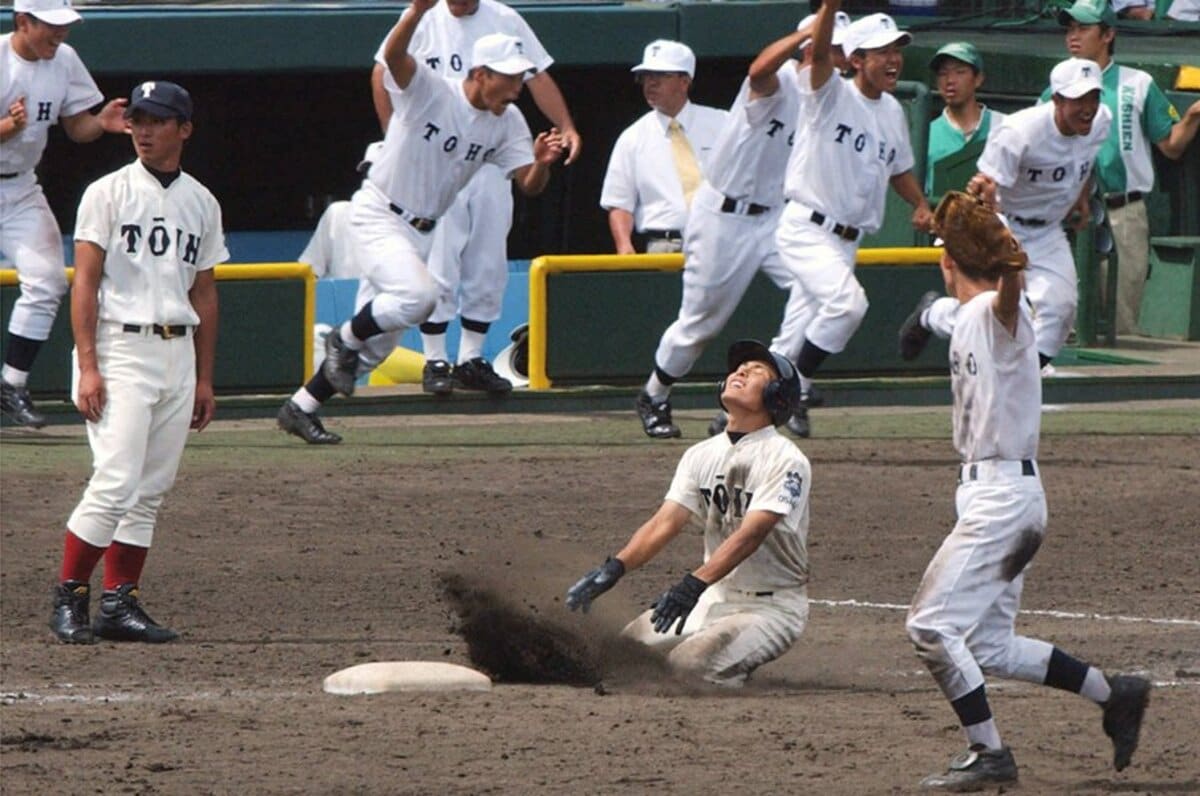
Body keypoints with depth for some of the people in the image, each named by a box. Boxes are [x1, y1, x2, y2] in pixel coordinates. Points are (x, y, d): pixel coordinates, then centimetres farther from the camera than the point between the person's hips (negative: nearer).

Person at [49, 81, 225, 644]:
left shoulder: (201, 203, 13)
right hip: (119, 349, -5)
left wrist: (204, 379, 14)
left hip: (177, 353, 5)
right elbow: (84, 282, -6)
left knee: (150, 491, 4)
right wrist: (88, 367, -15)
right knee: (116, 482, -14)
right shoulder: (108, 194, -2)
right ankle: (68, 599, -7)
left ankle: (120, 604, 8)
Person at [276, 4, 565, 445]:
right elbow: (393, 55, -39)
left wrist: (541, 163, -27)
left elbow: (529, 185, -4)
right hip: (377, 215, -7)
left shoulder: (507, 122, -2)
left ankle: (299, 409, 21)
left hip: (419, 231, 7)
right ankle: (345, 340, -2)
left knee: (378, 341, 9)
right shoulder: (429, 91, -20)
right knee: (418, 294, -30)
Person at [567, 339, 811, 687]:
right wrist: (615, 567, -22)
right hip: (714, 598, 7)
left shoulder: (785, 460, -14)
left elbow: (750, 535, -27)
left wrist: (695, 583, -41)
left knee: (690, 662, -28)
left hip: (773, 606, -7)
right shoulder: (701, 455, 7)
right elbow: (665, 523, -4)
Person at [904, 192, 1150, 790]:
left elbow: (1008, 295, -39)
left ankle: (988, 753, -8)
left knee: (931, 624, -11)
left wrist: (1010, 270, -59)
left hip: (1001, 492, -10)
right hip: (991, 490, 10)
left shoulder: (996, 313, -15)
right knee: (987, 645, 12)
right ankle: (1113, 693, 19)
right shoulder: (970, 321, 12)